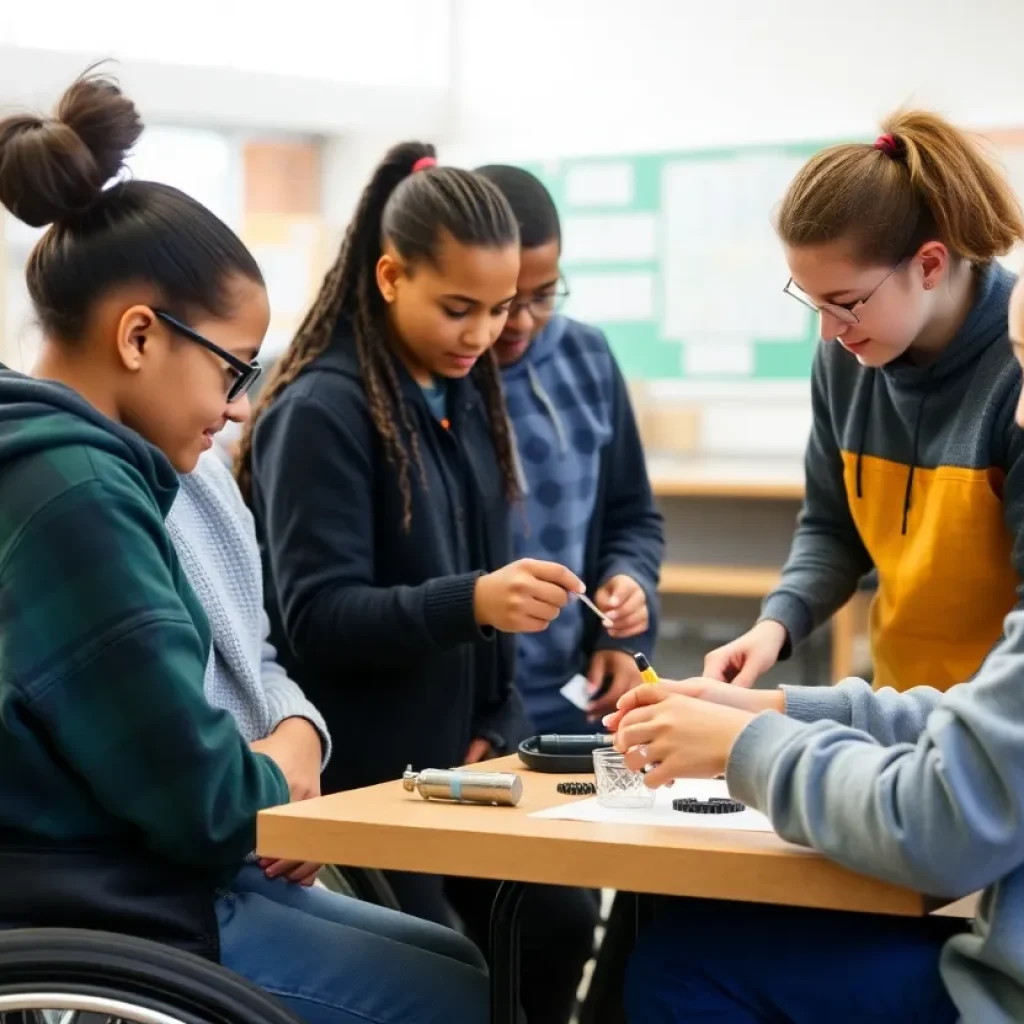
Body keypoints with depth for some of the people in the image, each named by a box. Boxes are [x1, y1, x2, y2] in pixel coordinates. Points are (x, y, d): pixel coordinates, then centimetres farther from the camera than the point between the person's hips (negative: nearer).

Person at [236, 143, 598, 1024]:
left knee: (559, 925, 0)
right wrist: (470, 602, -35)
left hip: (460, 755, 7)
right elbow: (317, 617, -20)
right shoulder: (322, 412, -15)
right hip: (363, 772, -7)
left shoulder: (466, 399, 9)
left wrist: (498, 723, 3)